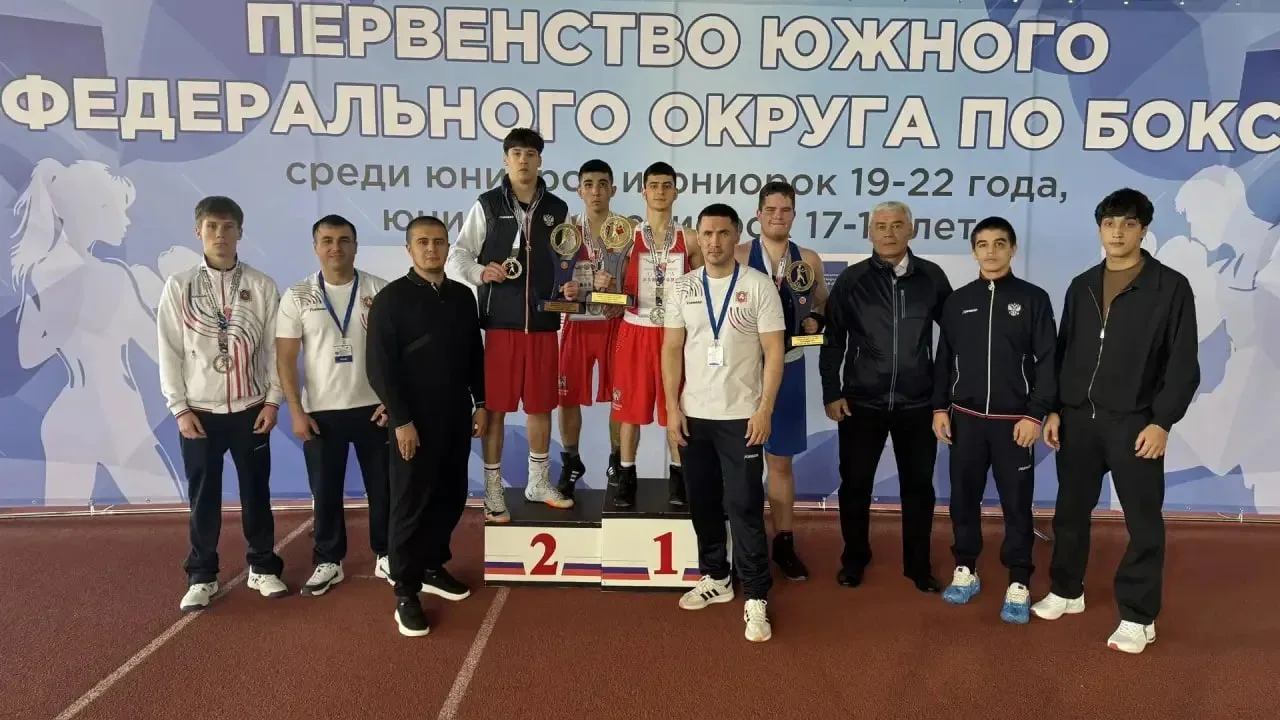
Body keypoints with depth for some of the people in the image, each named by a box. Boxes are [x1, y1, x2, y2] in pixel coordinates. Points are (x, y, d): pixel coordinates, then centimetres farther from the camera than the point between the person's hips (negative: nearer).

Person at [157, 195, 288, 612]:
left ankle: (262, 568, 22)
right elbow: (170, 351, -1)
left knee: (256, 492, 9)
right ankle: (201, 576, 21)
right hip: (199, 411, 0)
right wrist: (180, 408, -5)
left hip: (250, 409, 0)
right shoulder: (178, 286, -1)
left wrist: (273, 401, -4)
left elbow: (275, 347, 0)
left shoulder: (261, 286, -1)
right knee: (203, 497, 7)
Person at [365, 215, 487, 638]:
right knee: (411, 503, 0)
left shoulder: (463, 296, 8)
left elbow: (475, 354, 14)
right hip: (414, 419, -5)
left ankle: (432, 568, 30)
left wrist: (480, 403, 8)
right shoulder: (391, 298, -7)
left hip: (456, 415, 5)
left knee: (451, 497, 12)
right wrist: (400, 420, -15)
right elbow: (380, 366, -11)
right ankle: (405, 593, 10)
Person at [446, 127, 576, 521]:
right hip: (501, 322, -3)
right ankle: (493, 491, 13)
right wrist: (480, 272, -20)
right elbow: (457, 256, 0)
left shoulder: (557, 209, 9)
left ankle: (539, 482, 27)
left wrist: (571, 285, -4)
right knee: (495, 407, 1)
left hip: (544, 322, 3)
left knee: (542, 405, 11)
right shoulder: (487, 205, 1)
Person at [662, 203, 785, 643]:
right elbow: (672, 350, 6)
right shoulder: (683, 288, 5)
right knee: (703, 502, 13)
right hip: (694, 415, 4)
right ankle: (715, 578, 29)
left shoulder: (759, 286, -5)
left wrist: (765, 410, -12)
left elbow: (774, 351, -6)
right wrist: (672, 407, 0)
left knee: (745, 506, -2)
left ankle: (756, 597, 7)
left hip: (741, 416, -4)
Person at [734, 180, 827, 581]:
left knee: (780, 459, 11)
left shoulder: (809, 260, 4)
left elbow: (823, 306, 15)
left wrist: (815, 321, -5)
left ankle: (783, 543, 23)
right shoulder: (738, 257, -5)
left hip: (787, 367, 2)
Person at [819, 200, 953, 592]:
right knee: (855, 484, 8)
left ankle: (918, 564, 27)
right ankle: (854, 559, 27)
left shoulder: (932, 277, -1)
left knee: (918, 485, 10)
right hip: (862, 401, 0)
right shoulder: (852, 279, -2)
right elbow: (833, 339, 1)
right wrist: (831, 392, -2)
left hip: (917, 402, 1)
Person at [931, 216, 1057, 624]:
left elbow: (1047, 361, -3)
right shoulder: (958, 300, 7)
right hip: (965, 418, 3)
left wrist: (1035, 414, -10)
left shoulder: (1033, 299, -1)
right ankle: (965, 571, 25)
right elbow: (944, 359, 10)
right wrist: (940, 408, 4)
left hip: (1014, 421, -2)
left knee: (1017, 504, 4)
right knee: (963, 498, 10)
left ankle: (1018, 584, 15)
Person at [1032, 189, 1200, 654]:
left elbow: (1184, 364, -5)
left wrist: (1162, 421, -12)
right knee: (1071, 510, 13)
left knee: (1143, 521, 3)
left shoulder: (1171, 287, -3)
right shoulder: (1082, 286, 10)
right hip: (1078, 418, 4)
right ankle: (1066, 591, 30)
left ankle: (1138, 617, 15)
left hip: (1135, 422, -4)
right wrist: (1053, 409, 6)